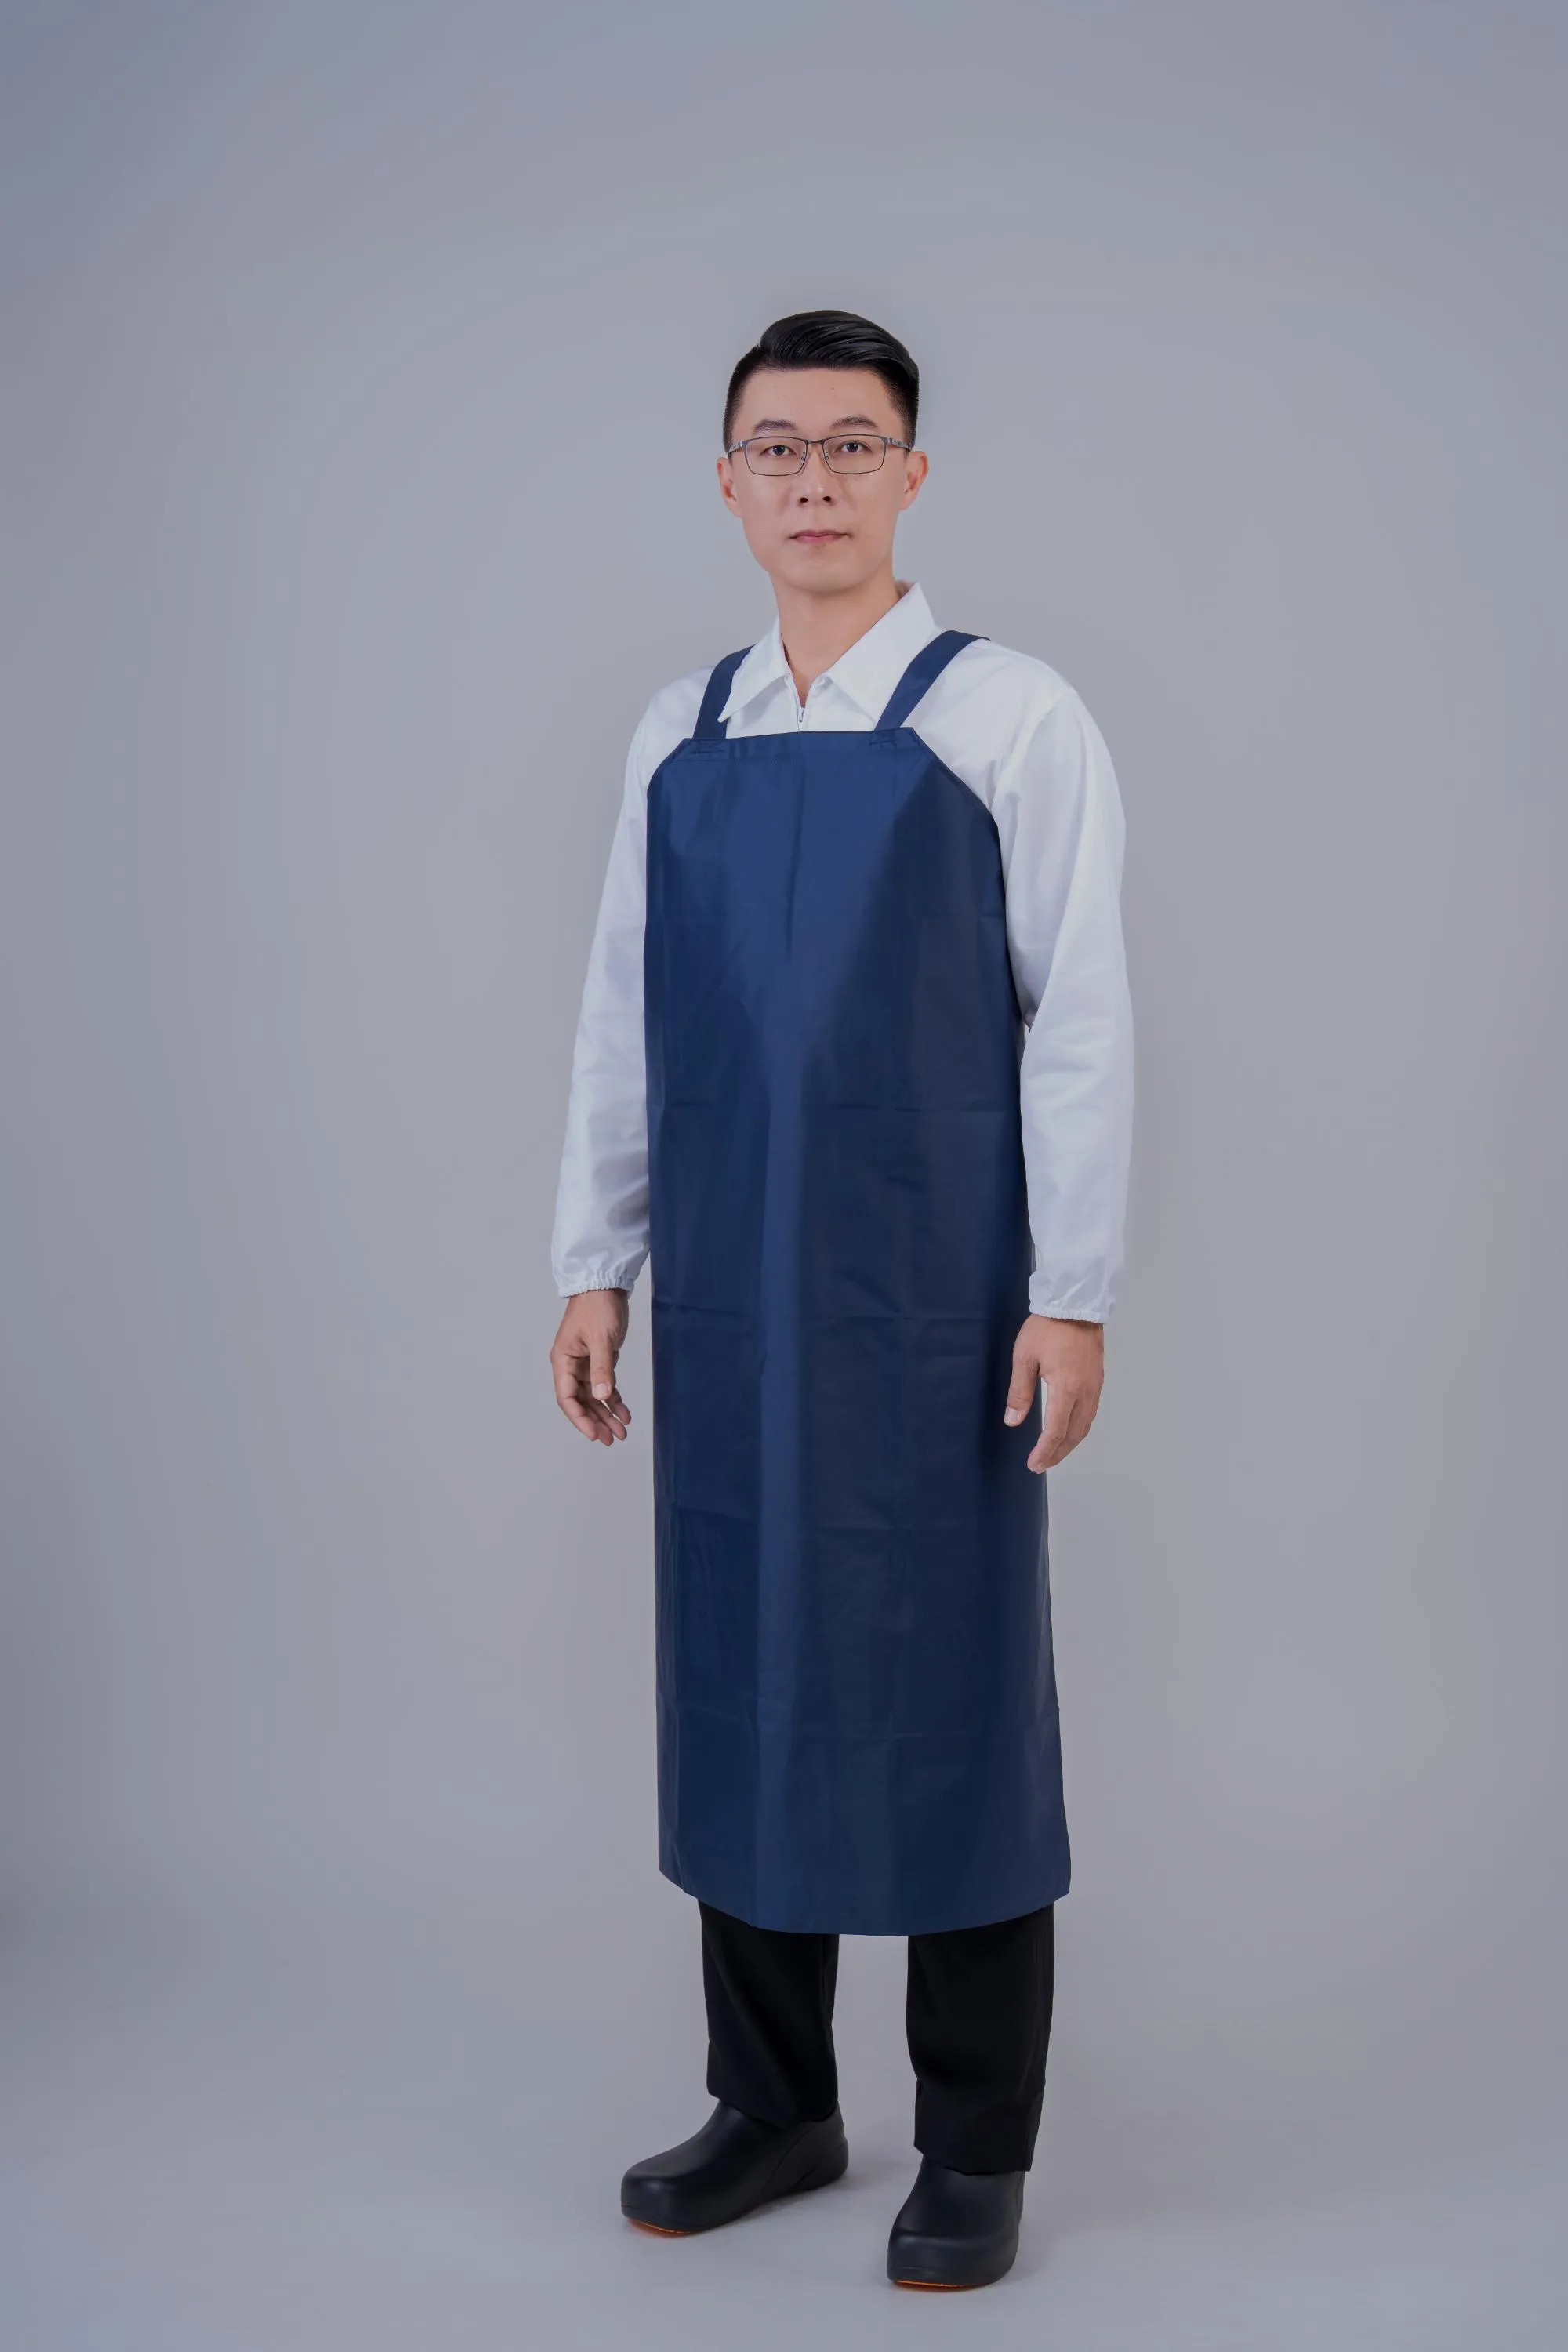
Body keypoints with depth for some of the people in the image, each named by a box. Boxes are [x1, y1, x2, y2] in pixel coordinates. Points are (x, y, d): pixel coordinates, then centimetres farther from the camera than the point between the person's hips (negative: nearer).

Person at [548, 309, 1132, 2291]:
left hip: (934, 1295, -4)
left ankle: (976, 2144, 21)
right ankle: (772, 2103, 30)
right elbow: (621, 1013, 12)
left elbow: (1080, 1017, -6)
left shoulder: (1009, 717, -4)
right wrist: (596, 1264, 8)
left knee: (953, 1696, 5)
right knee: (739, 1680, 12)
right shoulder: (680, 733, 10)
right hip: (726, 1301, 5)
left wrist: (1074, 1292, -10)